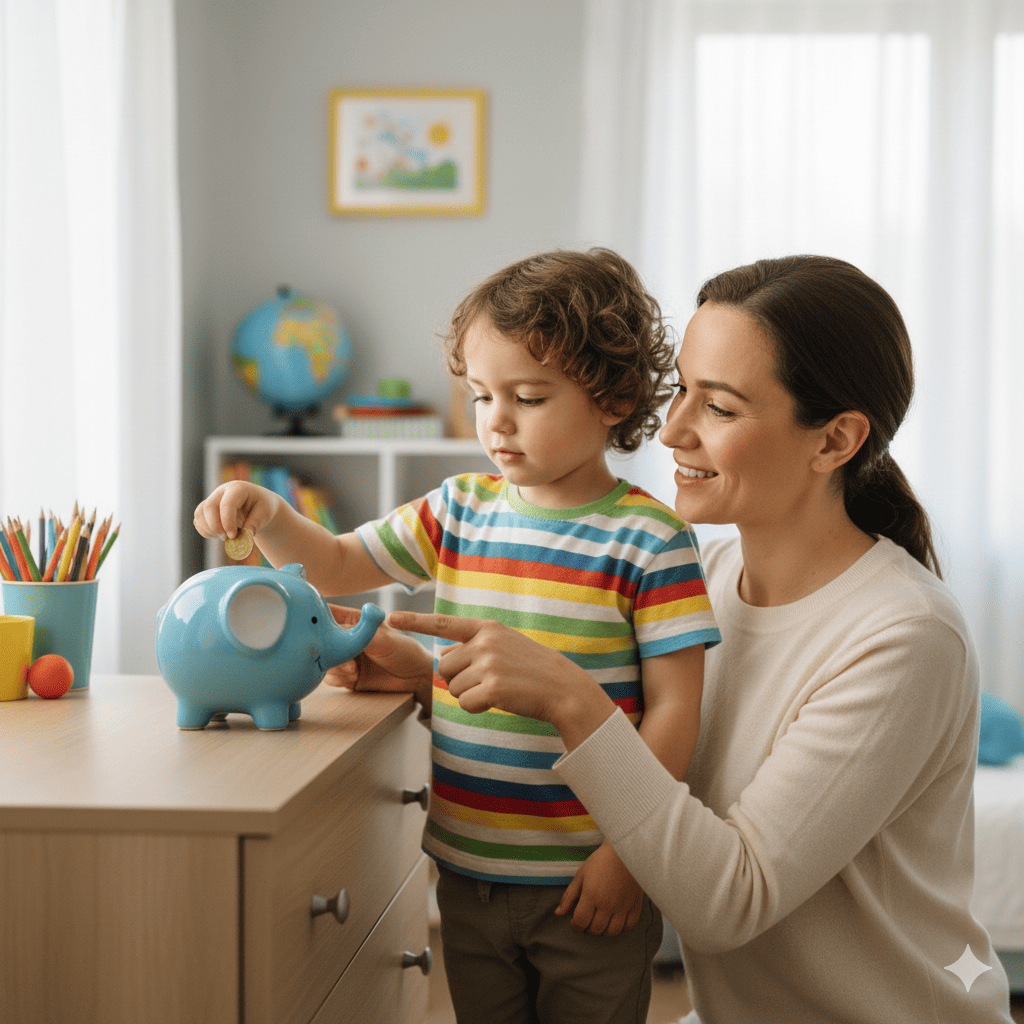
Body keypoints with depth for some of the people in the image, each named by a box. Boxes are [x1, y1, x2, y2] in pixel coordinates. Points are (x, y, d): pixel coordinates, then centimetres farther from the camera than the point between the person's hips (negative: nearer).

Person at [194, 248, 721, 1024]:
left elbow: (673, 706, -12)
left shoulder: (649, 541, -12)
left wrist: (626, 849, -15)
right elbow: (334, 568, 11)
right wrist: (267, 516, -9)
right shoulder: (459, 512, 3)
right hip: (468, 873, 5)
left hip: (585, 881, -5)